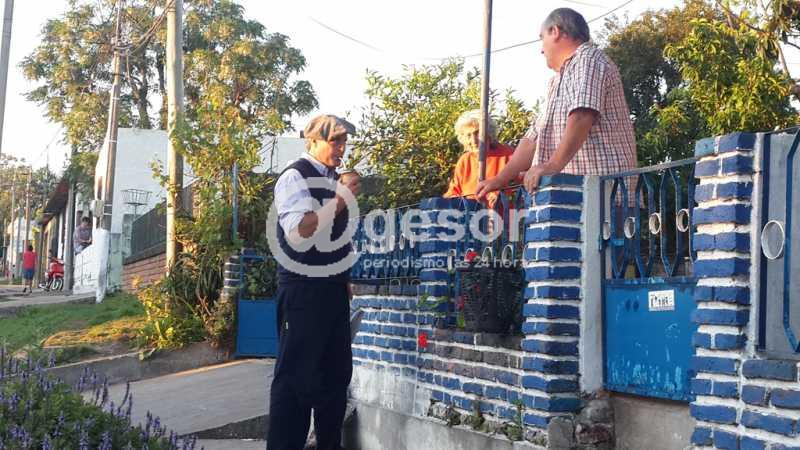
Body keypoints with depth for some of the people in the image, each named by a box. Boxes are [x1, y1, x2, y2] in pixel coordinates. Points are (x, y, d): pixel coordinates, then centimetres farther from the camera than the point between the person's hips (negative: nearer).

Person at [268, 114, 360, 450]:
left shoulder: (333, 179, 14)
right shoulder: (295, 177, -11)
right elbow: (298, 234, -24)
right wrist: (338, 200, -27)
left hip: (333, 287, 9)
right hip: (303, 288, -9)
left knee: (336, 371, 14)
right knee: (296, 373, -5)